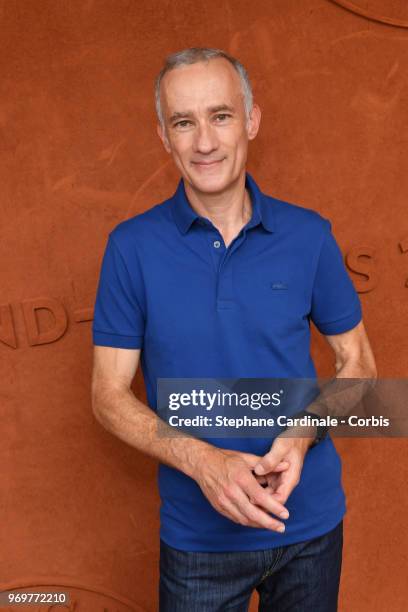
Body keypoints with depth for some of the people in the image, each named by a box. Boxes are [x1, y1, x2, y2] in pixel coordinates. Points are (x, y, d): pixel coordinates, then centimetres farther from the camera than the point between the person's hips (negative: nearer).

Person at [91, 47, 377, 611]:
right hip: (198, 535, -1)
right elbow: (109, 395, -6)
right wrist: (201, 461, -21)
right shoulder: (132, 246, -9)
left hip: (312, 522, 2)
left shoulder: (309, 234, -6)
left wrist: (303, 434, -16)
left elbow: (358, 362, 3)